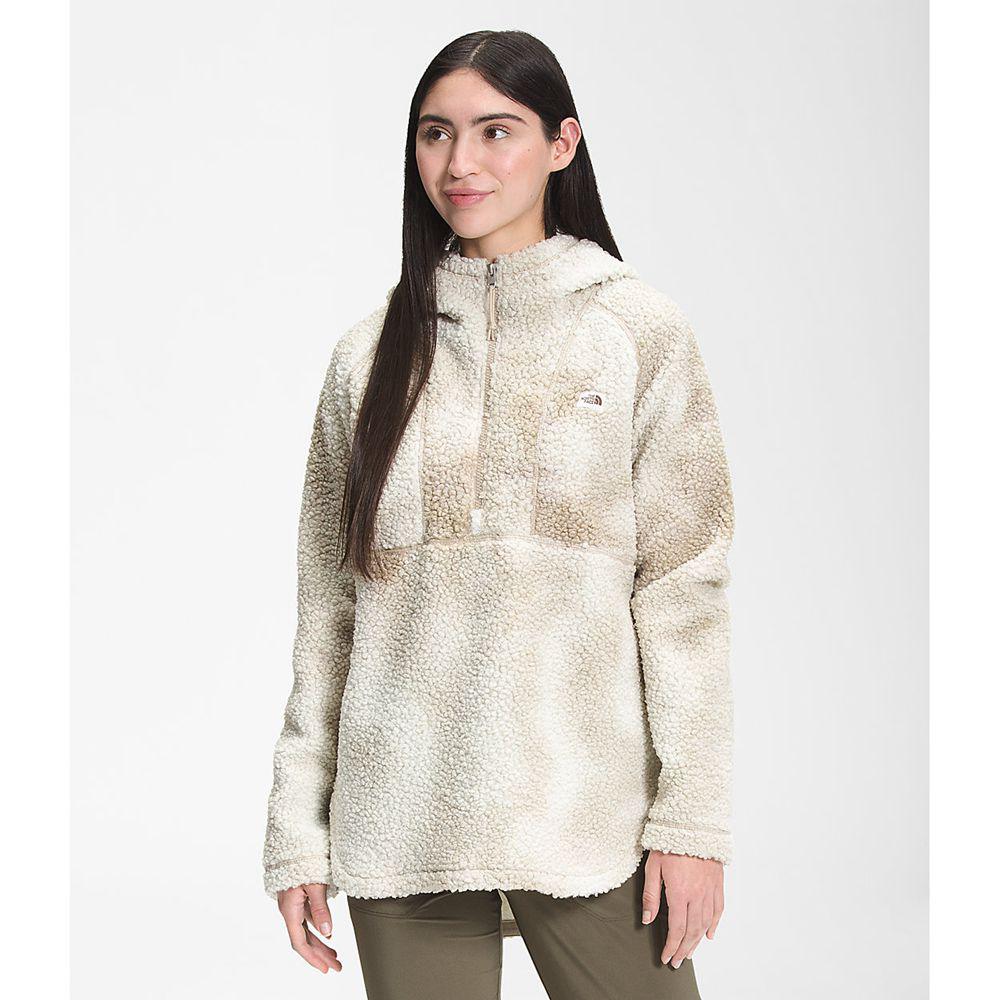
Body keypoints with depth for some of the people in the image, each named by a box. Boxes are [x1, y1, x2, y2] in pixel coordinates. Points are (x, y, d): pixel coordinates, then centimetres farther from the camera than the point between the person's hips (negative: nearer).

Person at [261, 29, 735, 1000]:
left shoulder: (641, 333, 2)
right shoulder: (368, 356, 9)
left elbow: (685, 586, -1)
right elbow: (327, 609, 9)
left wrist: (692, 817, -6)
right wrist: (297, 830, 6)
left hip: (587, 813, -2)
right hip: (401, 826, 2)